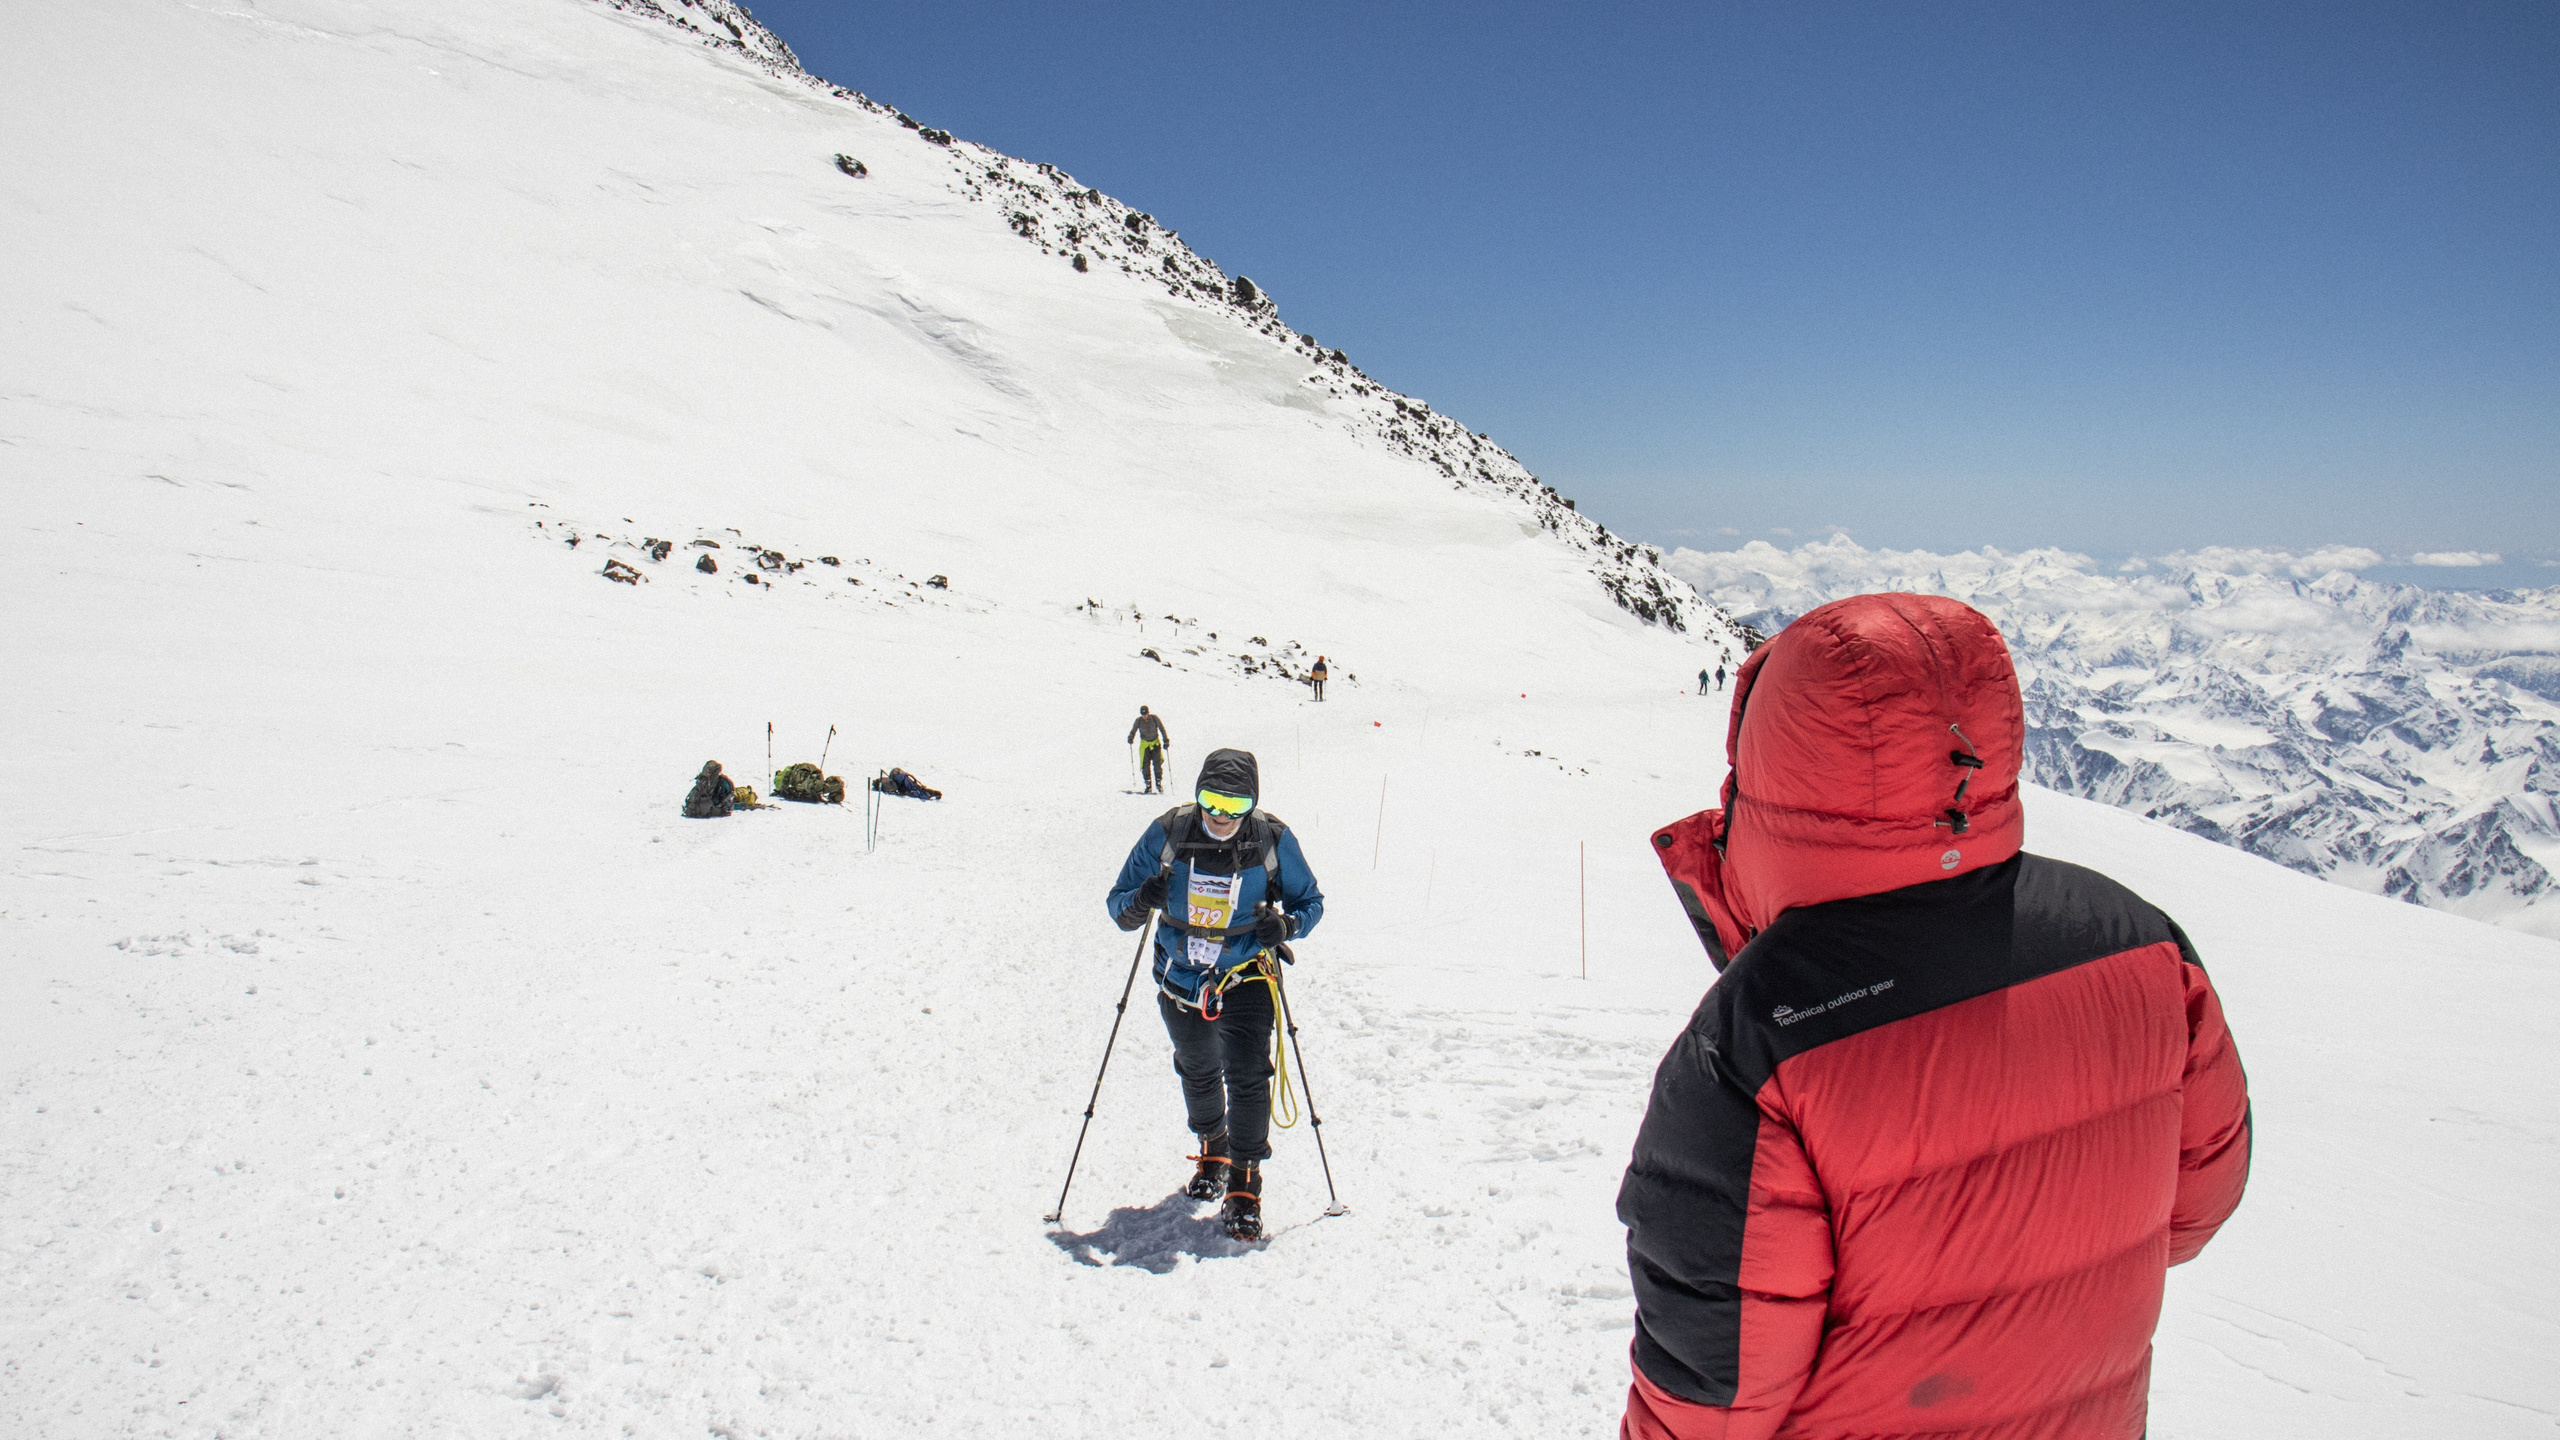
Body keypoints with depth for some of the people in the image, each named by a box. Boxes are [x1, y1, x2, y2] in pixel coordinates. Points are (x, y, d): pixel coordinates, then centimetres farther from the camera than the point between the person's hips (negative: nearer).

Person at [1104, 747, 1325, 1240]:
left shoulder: (1273, 840, -15)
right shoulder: (1167, 834, -14)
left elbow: (1310, 901, -2)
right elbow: (1118, 905, -7)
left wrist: (1286, 924, -24)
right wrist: (1140, 901, -31)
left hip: (1245, 977, -2)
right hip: (1181, 978, 2)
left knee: (1247, 1077, -13)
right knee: (1197, 1073, 19)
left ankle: (1244, 1184, 3)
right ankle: (1212, 1148, 47)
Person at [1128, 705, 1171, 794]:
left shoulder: (1155, 718, -10)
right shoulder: (1138, 721, -7)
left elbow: (1162, 729, -1)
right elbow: (1133, 731, 0)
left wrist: (1166, 741, -6)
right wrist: (1131, 737, -21)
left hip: (1156, 743, -1)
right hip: (1145, 744, 1)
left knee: (1157, 764, -9)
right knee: (1145, 765, -6)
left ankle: (1159, 784, 2)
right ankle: (1148, 786, 2)